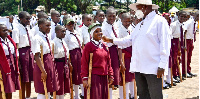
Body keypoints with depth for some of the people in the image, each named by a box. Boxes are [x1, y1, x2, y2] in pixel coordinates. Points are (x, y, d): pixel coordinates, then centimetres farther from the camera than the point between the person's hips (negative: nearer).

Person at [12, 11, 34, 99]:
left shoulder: (28, 29, 11)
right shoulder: (17, 30, -10)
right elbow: (15, 46, -13)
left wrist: (32, 56, 13)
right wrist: (17, 59, -17)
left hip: (30, 52, 7)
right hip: (22, 52, -7)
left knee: (29, 77, 15)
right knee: (23, 78, 2)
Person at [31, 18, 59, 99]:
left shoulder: (47, 37, 9)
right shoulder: (37, 39, -17)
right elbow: (37, 57, -21)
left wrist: (53, 67, 13)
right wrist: (43, 71, -22)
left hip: (50, 65, 8)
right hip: (42, 65, -8)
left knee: (48, 90, 16)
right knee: (42, 92, 1)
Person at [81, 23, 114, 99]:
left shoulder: (104, 46, 12)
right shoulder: (88, 46, -7)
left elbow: (108, 62, 16)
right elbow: (84, 63, -8)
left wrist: (110, 75, 13)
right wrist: (84, 78, -13)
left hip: (104, 77, 6)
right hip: (93, 77, -6)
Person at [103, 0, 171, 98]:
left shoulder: (159, 21, -6)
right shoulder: (140, 25, 20)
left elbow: (165, 45, -11)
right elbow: (129, 40, 23)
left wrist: (162, 65, -16)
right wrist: (110, 40, 17)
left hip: (153, 68, -8)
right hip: (139, 68, 8)